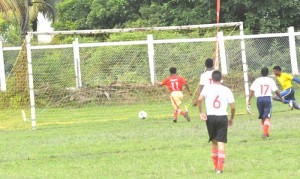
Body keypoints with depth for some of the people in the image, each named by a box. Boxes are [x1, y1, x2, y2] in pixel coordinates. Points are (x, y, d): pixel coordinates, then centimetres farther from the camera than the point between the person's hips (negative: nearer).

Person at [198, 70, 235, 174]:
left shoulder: (207, 88, 1)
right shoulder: (227, 90, 2)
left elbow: (200, 99, -15)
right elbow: (233, 107, 2)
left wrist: (201, 112, -7)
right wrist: (232, 118, 16)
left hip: (210, 117, 1)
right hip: (222, 117, -1)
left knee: (214, 141, 17)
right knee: (221, 142, -2)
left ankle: (216, 166, 23)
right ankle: (219, 168, -10)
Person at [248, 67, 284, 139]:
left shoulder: (257, 80, 5)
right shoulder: (270, 80, 2)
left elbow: (252, 91, -4)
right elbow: (276, 91, 0)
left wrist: (249, 100, -2)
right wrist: (281, 98, 15)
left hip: (259, 99, 2)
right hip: (268, 98, -2)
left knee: (262, 117, 17)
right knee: (267, 117, -4)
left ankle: (266, 133, 27)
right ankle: (265, 133, -21)